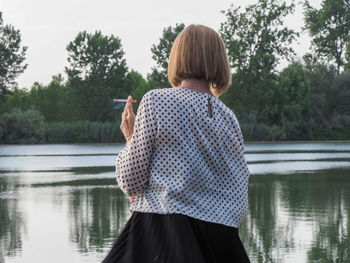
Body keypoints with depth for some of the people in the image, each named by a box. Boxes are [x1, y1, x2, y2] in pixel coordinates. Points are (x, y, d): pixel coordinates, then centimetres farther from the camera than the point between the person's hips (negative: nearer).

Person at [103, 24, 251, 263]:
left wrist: (131, 139, 12)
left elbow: (131, 183, -5)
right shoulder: (229, 118, 10)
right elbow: (239, 203, 9)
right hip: (219, 234, 5)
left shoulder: (155, 101, -4)